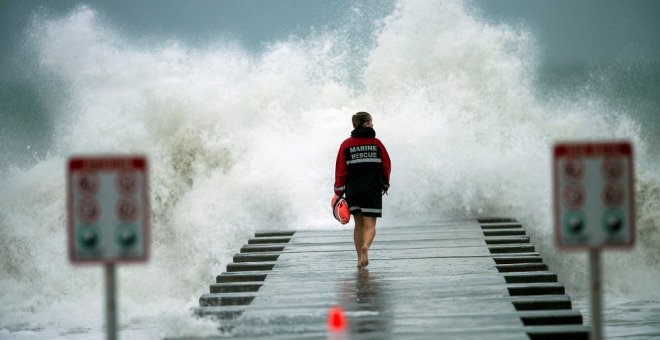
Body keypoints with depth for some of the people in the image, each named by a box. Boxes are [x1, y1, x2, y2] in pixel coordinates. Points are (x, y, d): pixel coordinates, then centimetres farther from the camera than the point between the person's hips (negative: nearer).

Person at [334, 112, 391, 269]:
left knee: (359, 224, 15)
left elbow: (340, 170, -2)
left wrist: (338, 193, 2)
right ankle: (365, 247, -32)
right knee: (370, 225, -3)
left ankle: (360, 259, 17)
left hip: (352, 190, 2)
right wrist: (385, 184, 21)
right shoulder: (376, 143, -1)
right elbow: (386, 166, 4)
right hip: (373, 190, -2)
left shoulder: (346, 144, 0)